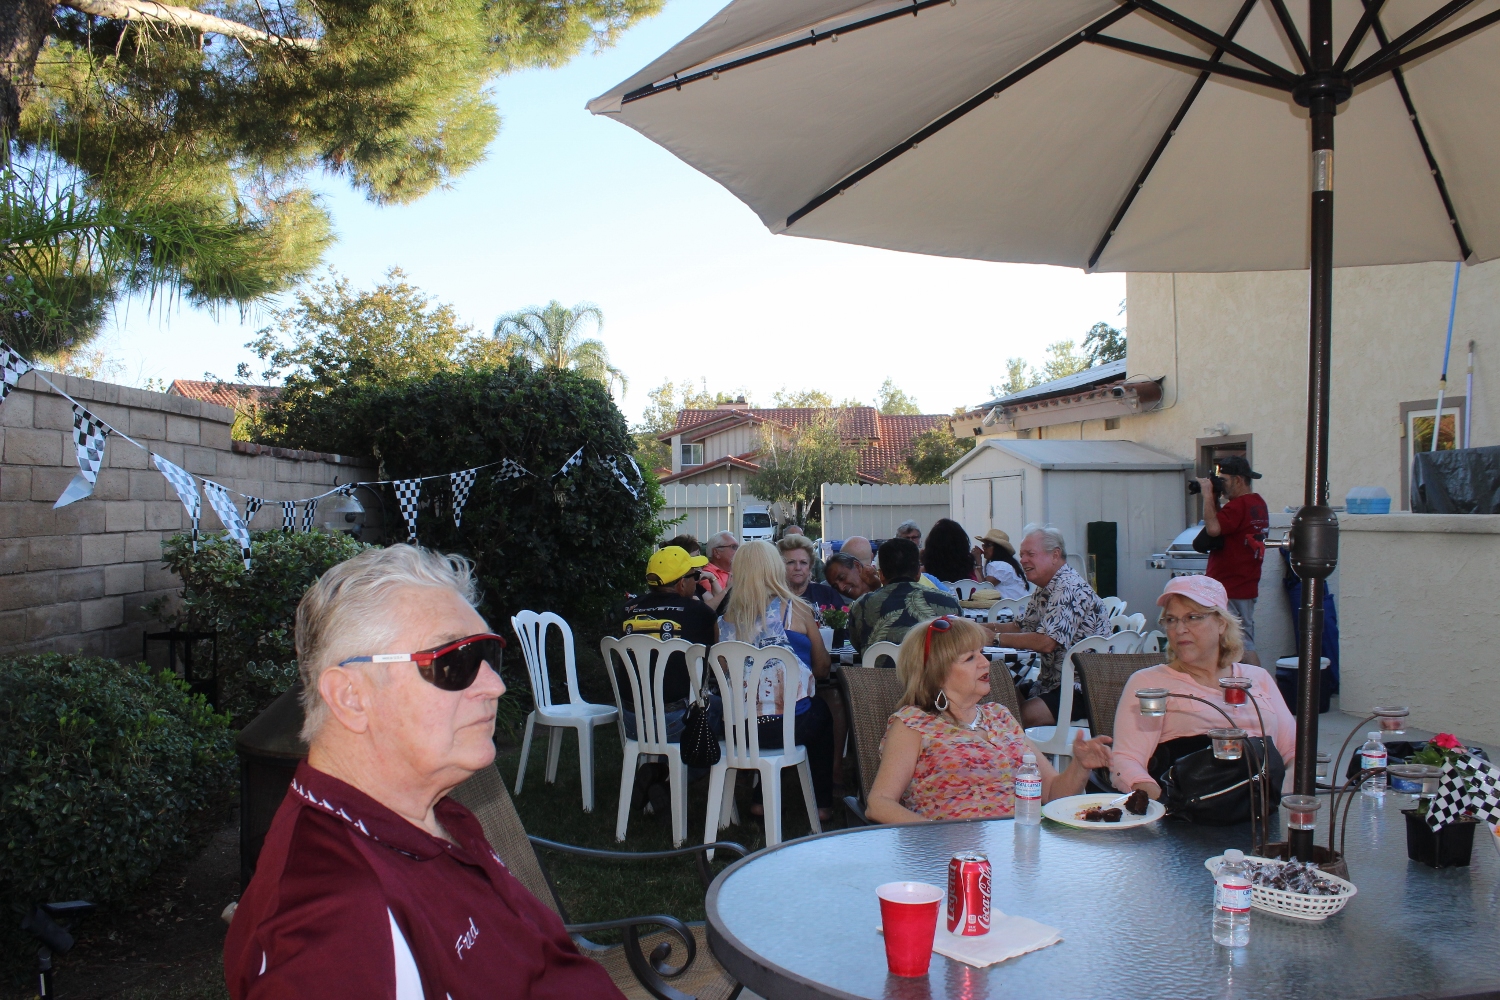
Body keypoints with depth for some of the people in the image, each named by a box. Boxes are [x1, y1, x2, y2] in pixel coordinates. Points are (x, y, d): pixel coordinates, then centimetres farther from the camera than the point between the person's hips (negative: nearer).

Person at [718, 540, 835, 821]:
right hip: (787, 726, -3)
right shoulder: (794, 609, -6)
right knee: (822, 711, 30)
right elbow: (822, 669, 3)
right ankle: (822, 803, 36)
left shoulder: (728, 616, 3)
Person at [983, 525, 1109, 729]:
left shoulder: (1069, 588, -19)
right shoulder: (1045, 590, 12)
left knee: (1022, 716, -27)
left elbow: (1046, 642, -27)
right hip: (1056, 681, 10)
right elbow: (1020, 627, 17)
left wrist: (994, 638, -21)